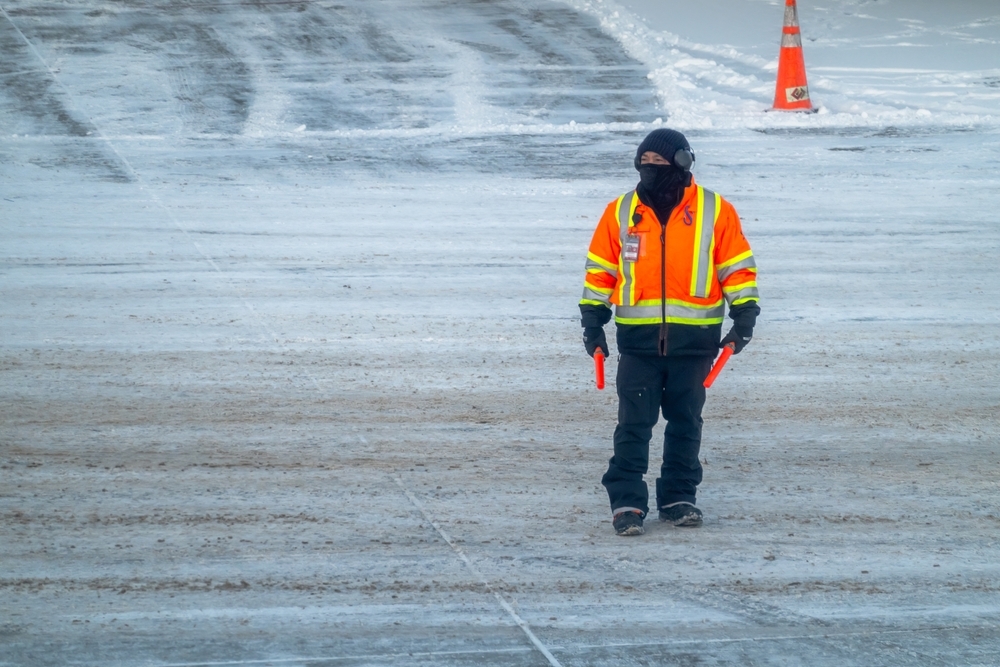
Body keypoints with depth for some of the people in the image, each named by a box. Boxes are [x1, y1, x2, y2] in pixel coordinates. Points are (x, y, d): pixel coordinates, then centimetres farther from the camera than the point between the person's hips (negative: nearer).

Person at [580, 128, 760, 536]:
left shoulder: (715, 212, 0)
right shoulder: (621, 213, 3)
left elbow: (738, 268, 5)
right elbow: (600, 270, 9)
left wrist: (744, 317, -2)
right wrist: (592, 321, 6)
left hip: (694, 338, 0)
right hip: (637, 338, 0)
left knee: (685, 422, 9)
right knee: (633, 422, -5)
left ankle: (678, 498, 20)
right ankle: (626, 502, -2)